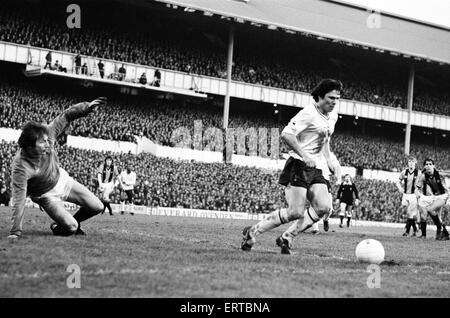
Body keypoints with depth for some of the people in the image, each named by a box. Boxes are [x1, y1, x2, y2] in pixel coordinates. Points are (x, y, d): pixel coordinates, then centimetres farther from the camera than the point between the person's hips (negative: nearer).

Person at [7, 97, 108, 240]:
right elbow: (19, 201, -36)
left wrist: (87, 107, -20)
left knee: (97, 207, 4)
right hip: (46, 194, -5)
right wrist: (15, 232, -36)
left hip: (62, 179, 5)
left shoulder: (47, 134, -24)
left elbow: (65, 116, -10)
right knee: (70, 227, -19)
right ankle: (57, 228, 17)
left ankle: (73, 223, 33)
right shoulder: (20, 166, -36)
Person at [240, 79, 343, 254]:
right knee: (295, 212, -15)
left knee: (324, 207, -14)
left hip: (316, 169, 8)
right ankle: (252, 232, 1)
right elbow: (286, 134, -20)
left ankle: (286, 238, -2)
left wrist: (329, 159, 19)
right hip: (298, 167, -8)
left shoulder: (333, 116, 14)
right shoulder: (309, 113, -13)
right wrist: (305, 156, -24)